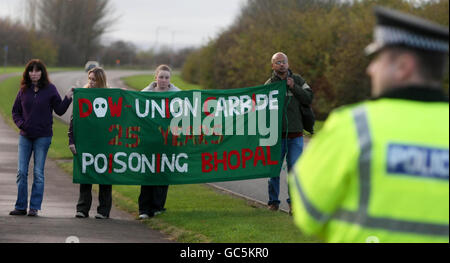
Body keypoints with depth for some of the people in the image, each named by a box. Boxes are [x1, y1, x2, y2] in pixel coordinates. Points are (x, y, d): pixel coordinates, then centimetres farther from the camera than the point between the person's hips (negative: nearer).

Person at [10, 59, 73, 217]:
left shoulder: (50, 89, -2)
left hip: (43, 137, -3)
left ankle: (34, 207, 5)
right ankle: (21, 206, 10)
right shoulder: (23, 90, 6)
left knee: (38, 173, 0)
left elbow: (60, 110, -1)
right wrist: (21, 124, -5)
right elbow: (15, 111, 13)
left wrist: (68, 98, -16)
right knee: (22, 172, 2)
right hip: (25, 136, 3)